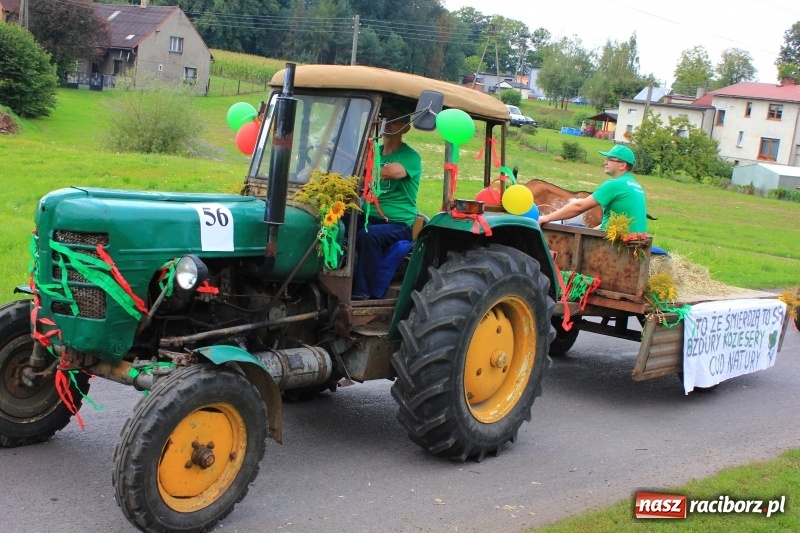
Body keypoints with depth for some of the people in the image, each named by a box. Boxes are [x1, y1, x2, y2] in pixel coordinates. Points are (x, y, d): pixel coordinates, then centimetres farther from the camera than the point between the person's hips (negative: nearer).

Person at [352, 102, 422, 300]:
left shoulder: (410, 156, -6)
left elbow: (391, 172, -28)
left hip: (398, 224, -5)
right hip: (369, 217, 6)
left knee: (368, 235, -36)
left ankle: (363, 294, -29)